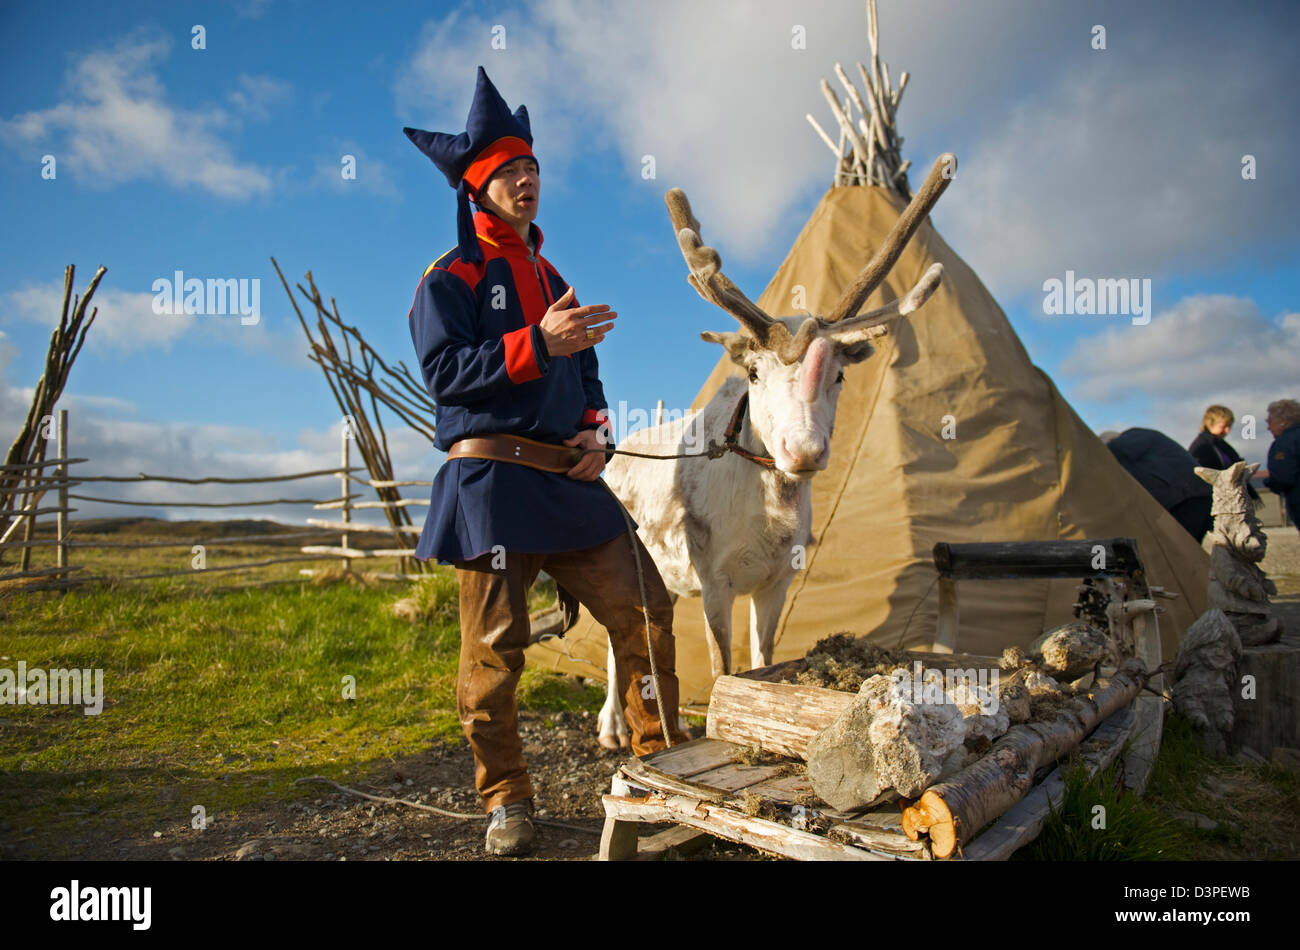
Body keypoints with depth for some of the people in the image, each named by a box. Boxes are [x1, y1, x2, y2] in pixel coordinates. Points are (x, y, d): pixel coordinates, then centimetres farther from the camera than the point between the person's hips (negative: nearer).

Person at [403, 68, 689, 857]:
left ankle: (662, 759, 20)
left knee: (645, 608, 3)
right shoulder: (451, 277, 1)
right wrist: (538, 343, -22)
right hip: (491, 481, -6)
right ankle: (506, 800, 18)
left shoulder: (551, 279, 21)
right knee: (493, 649, -1)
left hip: (567, 478, 6)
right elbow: (444, 371, -13)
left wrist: (595, 431, 4)